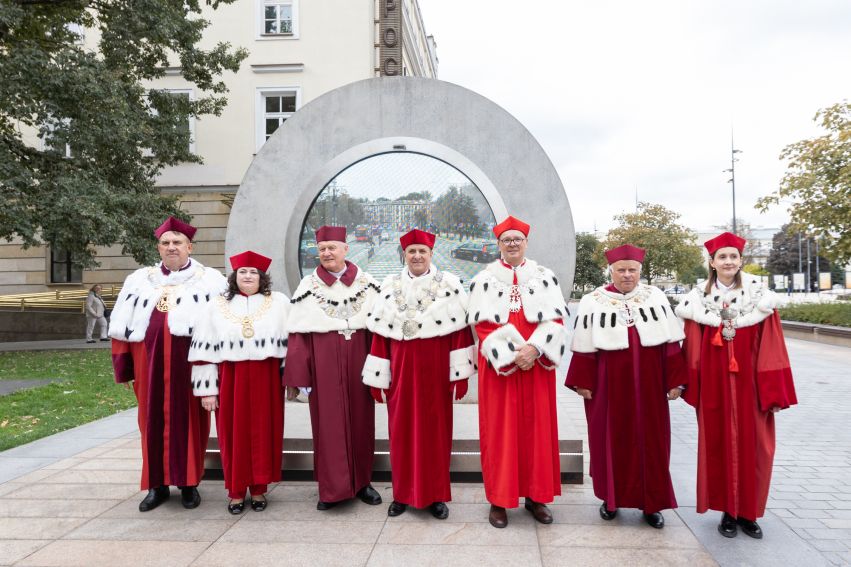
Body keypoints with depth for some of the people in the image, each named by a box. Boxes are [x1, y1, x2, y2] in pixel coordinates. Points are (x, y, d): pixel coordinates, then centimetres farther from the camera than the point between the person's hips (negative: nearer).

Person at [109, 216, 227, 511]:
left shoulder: (210, 281, 1)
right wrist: (124, 365, 5)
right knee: (153, 422, 9)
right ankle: (157, 484, 20)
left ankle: (189, 484, 16)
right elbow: (123, 326, 11)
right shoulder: (139, 280, 12)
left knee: (189, 421, 4)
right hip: (151, 363, 3)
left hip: (190, 363, -3)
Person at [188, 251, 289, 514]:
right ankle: (236, 490, 19)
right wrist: (207, 389, -3)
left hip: (266, 381, 0)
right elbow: (204, 350, 2)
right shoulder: (216, 306, 5)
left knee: (263, 433, 6)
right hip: (230, 381, 0)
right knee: (234, 434, 6)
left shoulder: (279, 302, 4)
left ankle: (259, 488, 20)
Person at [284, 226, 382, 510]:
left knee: (361, 420, 9)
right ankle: (332, 489, 15)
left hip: (358, 361, 1)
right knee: (328, 423, 3)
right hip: (323, 365, -1)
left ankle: (361, 482, 24)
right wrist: (298, 377, -7)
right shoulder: (308, 286, 2)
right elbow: (298, 335, -3)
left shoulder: (366, 283, 5)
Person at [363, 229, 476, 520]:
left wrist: (460, 372, -8)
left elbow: (460, 329, -3)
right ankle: (403, 493, 22)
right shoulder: (390, 287, 6)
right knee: (402, 431, 8)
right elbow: (380, 332, 3)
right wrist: (378, 376, 0)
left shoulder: (449, 284, 1)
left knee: (436, 430, 6)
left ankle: (436, 495, 19)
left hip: (435, 369, -2)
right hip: (401, 370, 2)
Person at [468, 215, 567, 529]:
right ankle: (499, 500, 12)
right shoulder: (484, 279, 3)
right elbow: (483, 324, -5)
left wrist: (533, 347, -16)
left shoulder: (545, 277, 7)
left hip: (537, 365, 2)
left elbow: (555, 318, 0)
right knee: (499, 430, 2)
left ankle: (535, 496, 20)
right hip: (499, 366, -2)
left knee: (537, 428, 6)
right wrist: (512, 355, -15)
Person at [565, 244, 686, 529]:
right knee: (611, 441, 7)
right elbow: (584, 347, -2)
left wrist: (674, 380, 2)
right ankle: (611, 498, 23)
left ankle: (651, 503, 20)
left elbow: (671, 343, 4)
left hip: (648, 386, 2)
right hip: (610, 385, -1)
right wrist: (583, 383, -4)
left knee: (651, 442, 7)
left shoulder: (656, 298, 3)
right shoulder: (593, 302, -2)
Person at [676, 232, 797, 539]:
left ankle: (748, 511, 21)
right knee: (719, 445, 6)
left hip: (748, 385, 0)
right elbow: (692, 351, -2)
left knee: (752, 446, 5)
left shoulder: (760, 298, -2)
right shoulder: (699, 300, 1)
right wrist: (691, 388, -7)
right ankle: (728, 511, 19)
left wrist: (774, 392, -8)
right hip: (714, 385, 1)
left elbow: (771, 351, -5)